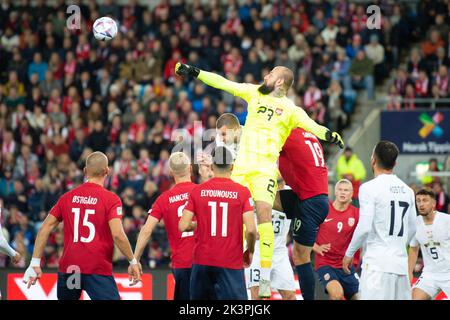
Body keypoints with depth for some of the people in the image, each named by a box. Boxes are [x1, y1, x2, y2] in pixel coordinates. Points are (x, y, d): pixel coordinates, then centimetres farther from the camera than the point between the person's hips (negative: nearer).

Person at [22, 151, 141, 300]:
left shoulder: (67, 197, 10)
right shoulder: (111, 199, -4)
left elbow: (45, 229, 6)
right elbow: (117, 234, -15)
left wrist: (35, 263, 8)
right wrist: (133, 261, -5)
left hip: (68, 269, 5)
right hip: (98, 270, -5)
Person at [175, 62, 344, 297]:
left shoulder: (291, 109, 1)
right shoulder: (255, 93, 13)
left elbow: (311, 126, -13)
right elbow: (224, 83, 15)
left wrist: (328, 134, -34)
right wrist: (194, 73, 15)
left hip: (265, 169, -4)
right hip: (241, 165, 4)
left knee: (264, 214, -16)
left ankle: (265, 278, -17)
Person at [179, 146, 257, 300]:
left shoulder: (197, 191, 2)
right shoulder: (242, 192, -4)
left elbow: (183, 226, -4)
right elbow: (251, 230, -12)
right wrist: (250, 251, 6)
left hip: (202, 261, 3)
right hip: (231, 263, -3)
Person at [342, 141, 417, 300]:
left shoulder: (370, 188, -8)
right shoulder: (407, 190, 12)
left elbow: (364, 228, -14)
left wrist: (349, 253, -1)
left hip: (377, 263, -7)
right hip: (401, 263, 7)